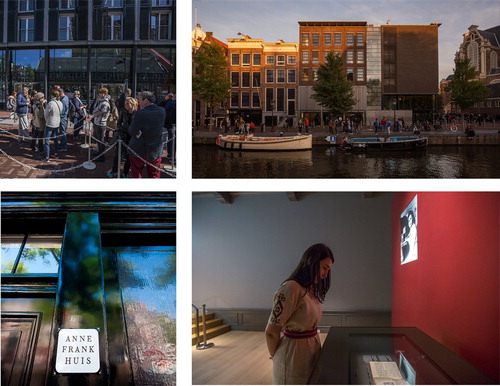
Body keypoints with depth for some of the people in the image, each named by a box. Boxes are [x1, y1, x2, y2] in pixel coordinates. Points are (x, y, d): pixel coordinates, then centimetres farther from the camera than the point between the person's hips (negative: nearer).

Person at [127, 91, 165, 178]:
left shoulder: (140, 114, -22)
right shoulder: (162, 111, -6)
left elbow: (131, 132, -16)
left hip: (139, 150, -4)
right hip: (156, 150, 4)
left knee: (136, 174, 13)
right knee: (154, 175, 13)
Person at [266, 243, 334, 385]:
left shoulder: (312, 289, 10)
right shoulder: (291, 288, -19)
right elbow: (271, 332, -16)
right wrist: (276, 356, -1)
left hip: (312, 350, 8)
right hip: (295, 352, -8)